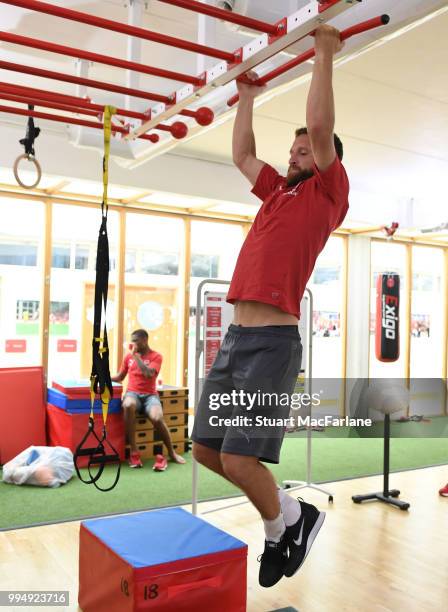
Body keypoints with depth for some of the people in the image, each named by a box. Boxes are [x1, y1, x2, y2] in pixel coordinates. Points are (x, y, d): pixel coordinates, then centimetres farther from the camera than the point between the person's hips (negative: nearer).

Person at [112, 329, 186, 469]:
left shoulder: (156, 356, 1)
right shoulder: (128, 356, 13)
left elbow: (149, 374, -17)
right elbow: (119, 377, 21)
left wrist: (136, 355, -13)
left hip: (150, 395, -2)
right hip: (133, 393, 2)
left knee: (157, 418, -32)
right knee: (128, 405, -37)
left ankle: (171, 452, -4)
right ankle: (133, 451, -27)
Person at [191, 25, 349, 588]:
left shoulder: (327, 195, 3)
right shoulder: (278, 191, 22)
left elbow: (320, 125, -8)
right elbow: (242, 154, 34)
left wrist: (324, 55, 0)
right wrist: (247, 96, 37)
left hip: (272, 342, -8)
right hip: (235, 337, 9)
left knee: (239, 458, -12)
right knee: (206, 447, 11)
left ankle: (290, 521, 18)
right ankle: (284, 516, 29)